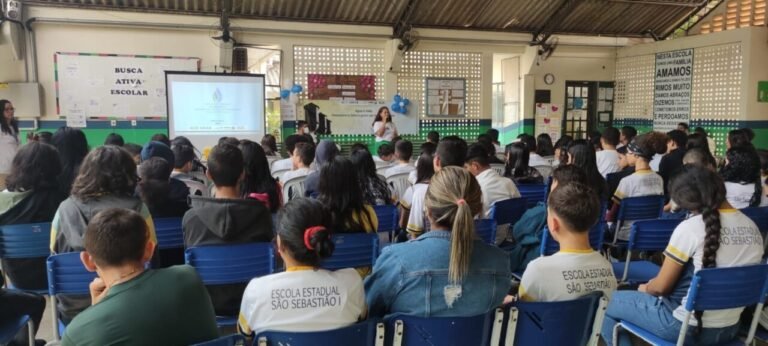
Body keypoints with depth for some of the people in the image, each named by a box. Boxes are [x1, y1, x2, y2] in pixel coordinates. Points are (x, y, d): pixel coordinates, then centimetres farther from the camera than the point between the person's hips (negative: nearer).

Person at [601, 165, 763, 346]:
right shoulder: (753, 228, -1)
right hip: (730, 329, 7)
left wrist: (646, 288, 12)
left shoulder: (689, 228, -20)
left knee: (612, 301, 14)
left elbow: (661, 287, -11)